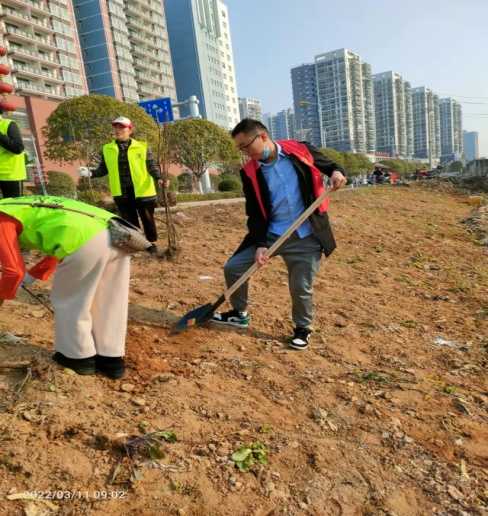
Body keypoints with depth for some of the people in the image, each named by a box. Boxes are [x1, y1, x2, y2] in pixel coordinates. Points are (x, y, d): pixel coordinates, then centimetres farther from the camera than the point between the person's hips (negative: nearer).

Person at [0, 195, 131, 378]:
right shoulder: (28, 207, 36)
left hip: (86, 241, -8)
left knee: (68, 300, 15)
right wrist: (33, 275, 43)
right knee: (108, 303, 20)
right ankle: (111, 359, 32)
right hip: (115, 232, 9)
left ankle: (80, 357, 29)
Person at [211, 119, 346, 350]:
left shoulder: (300, 150, -5)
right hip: (270, 234, 3)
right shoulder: (250, 172, -2)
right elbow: (255, 213, -2)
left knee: (301, 287, -1)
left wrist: (336, 172, -13)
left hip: (306, 237, -2)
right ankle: (240, 314, 26)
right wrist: (260, 244, -12)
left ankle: (303, 328, 29)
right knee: (233, 267, 1)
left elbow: (326, 164, 10)